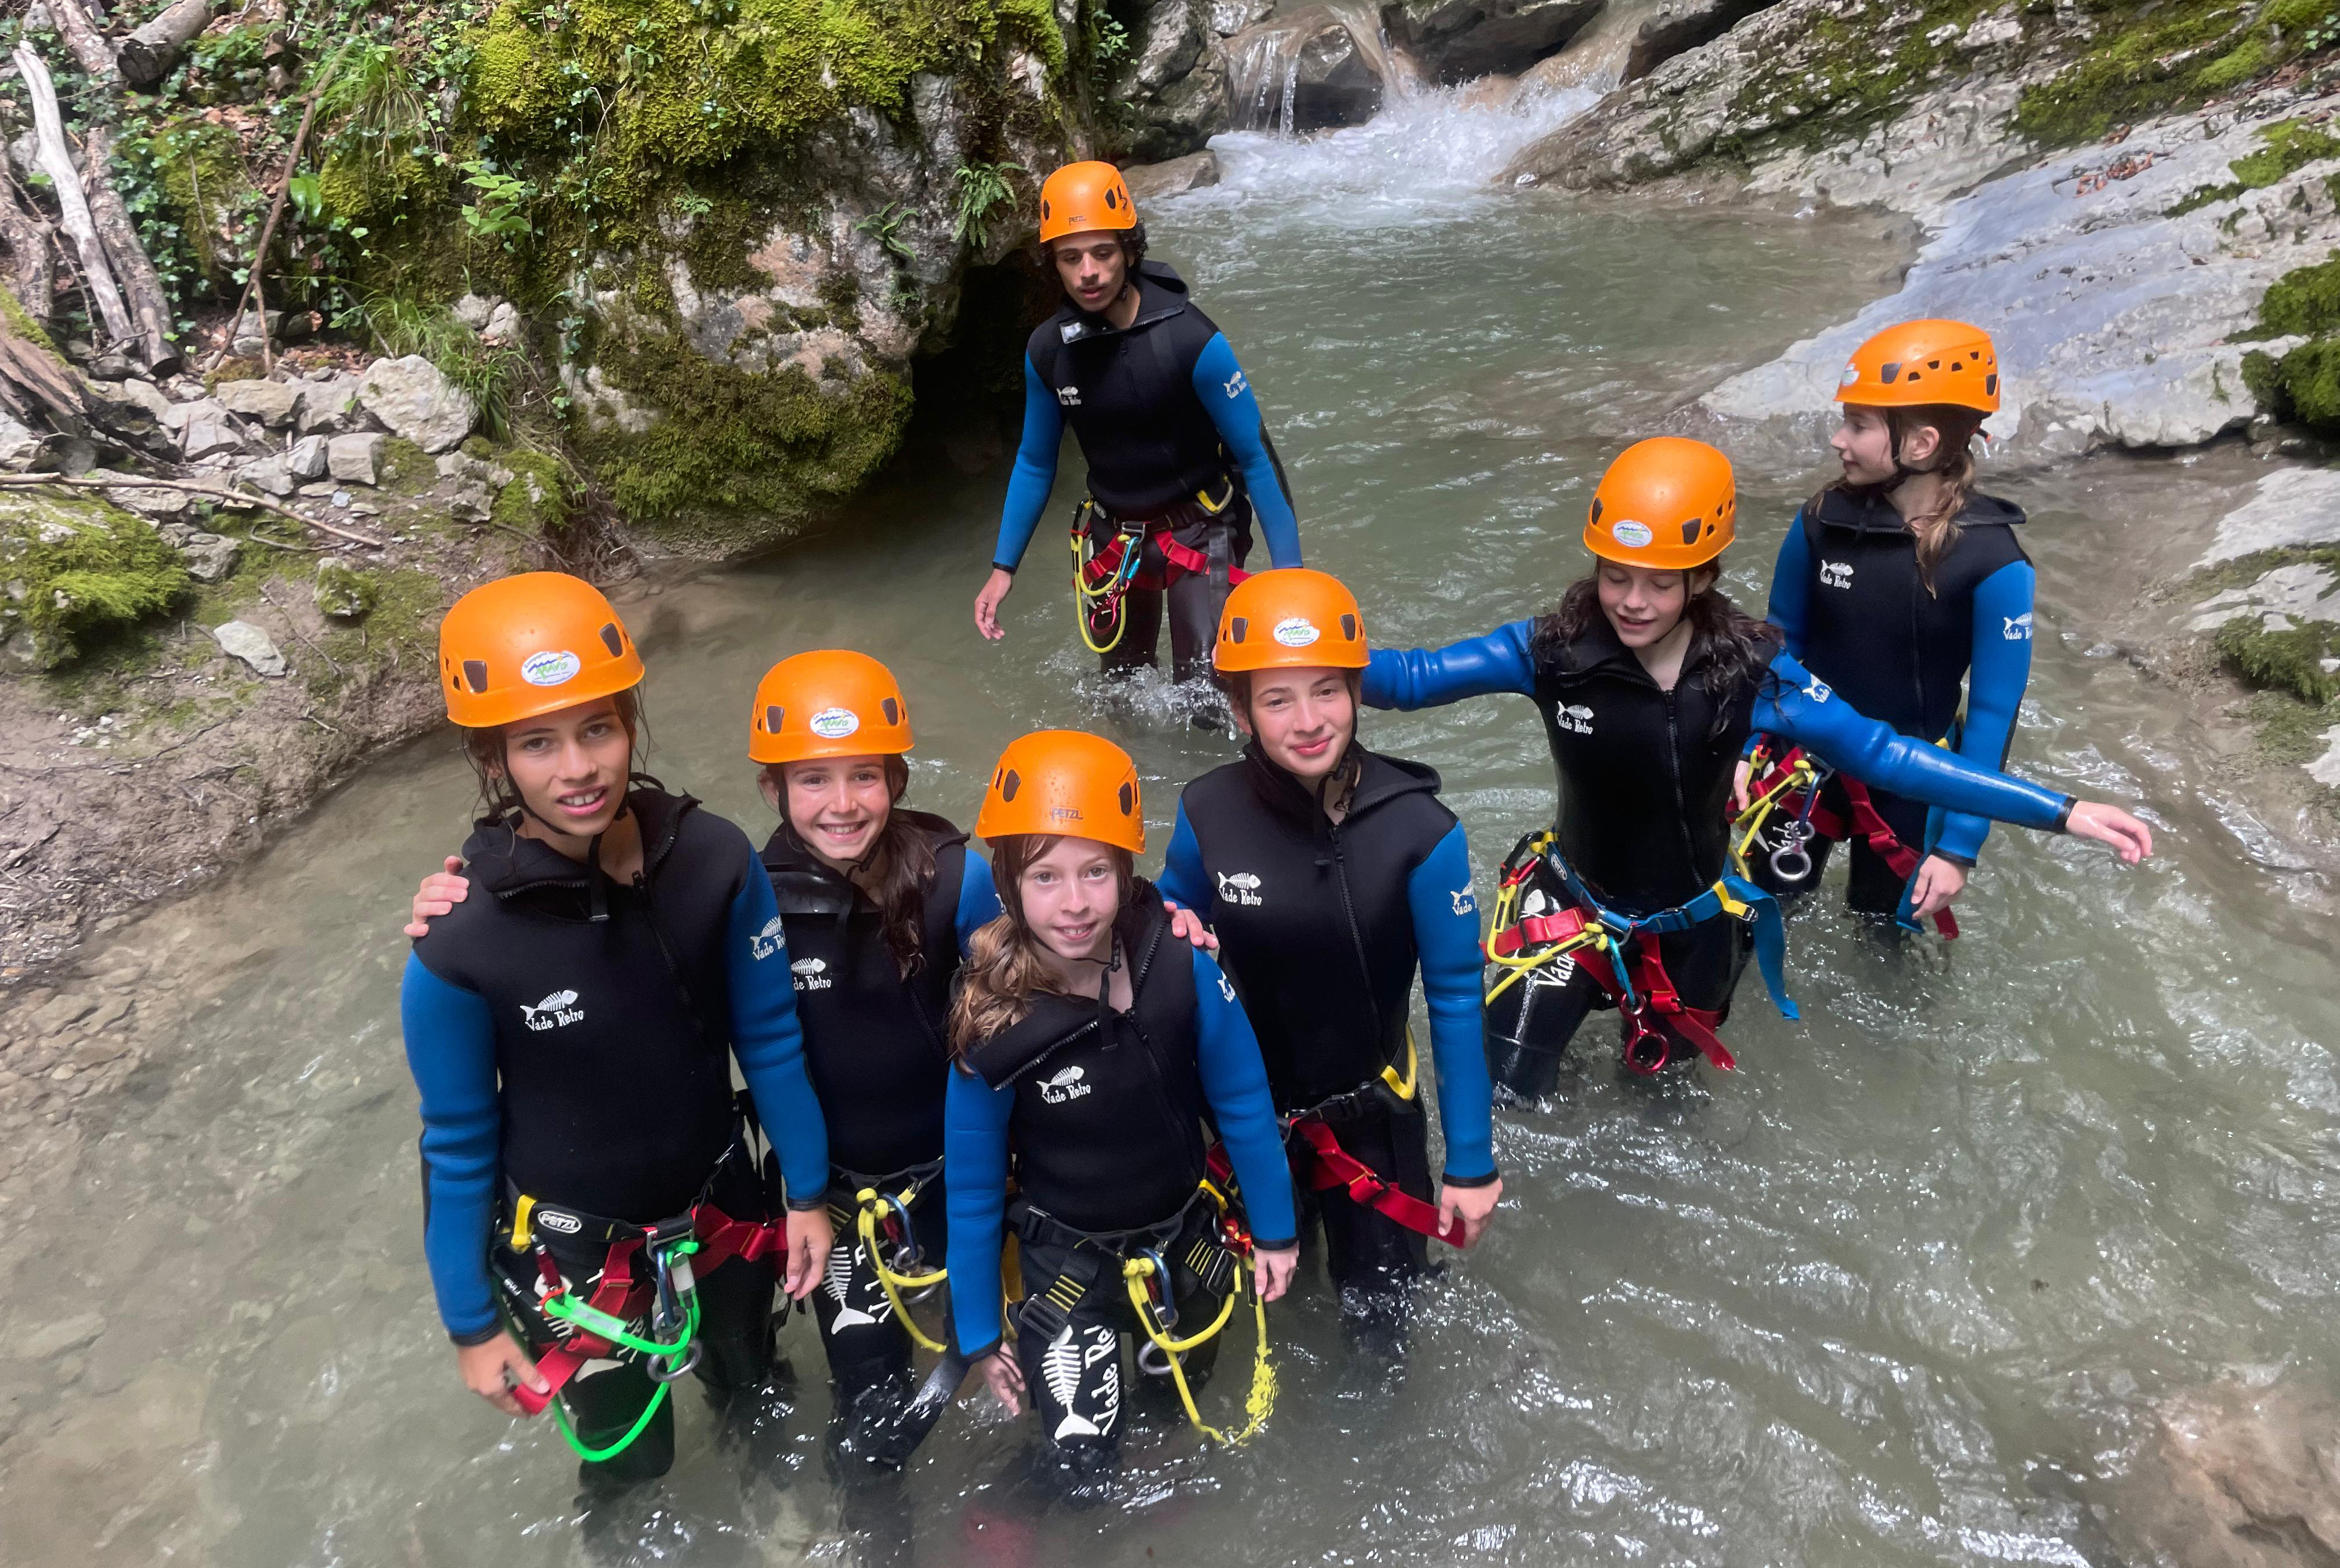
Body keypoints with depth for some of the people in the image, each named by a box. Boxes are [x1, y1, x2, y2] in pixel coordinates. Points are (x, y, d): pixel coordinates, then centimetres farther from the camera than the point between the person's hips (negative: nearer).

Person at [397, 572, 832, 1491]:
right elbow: (459, 1146, -13)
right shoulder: (459, 946, -27)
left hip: (721, 1206, 3)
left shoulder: (715, 861, -23)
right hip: (573, 1251, -2)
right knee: (629, 1458, 20)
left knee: (751, 1386, 30)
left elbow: (768, 1037, -9)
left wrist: (808, 1192, 1)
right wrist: (473, 1324, -3)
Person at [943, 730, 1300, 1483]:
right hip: (1066, 1258, -2)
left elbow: (1242, 1103, -9)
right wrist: (978, 1334, -2)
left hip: (1187, 1235, 2)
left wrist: (1275, 1231, 2)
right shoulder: (991, 1023, -25)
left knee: (1182, 1404, 25)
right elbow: (972, 1189, -12)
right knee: (1080, 1466, -2)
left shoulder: (1183, 969, -25)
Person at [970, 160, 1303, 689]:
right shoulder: (1047, 350, -9)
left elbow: (1255, 456, -17)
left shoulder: (1191, 340, -23)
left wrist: (1289, 571, -19)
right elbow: (1035, 463, 6)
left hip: (1199, 530, -4)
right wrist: (1003, 568, 4)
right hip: (1114, 536, 4)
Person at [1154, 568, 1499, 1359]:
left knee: (1378, 1320, 9)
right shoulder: (1207, 811, -17)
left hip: (1367, 1111, -2)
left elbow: (1455, 1000, -14)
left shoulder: (1420, 831, -23)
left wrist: (1471, 1165, -9)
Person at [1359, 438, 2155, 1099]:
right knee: (1506, 1087, -4)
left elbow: (1879, 753, -16)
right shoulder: (1553, 649, -24)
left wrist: (2058, 811, -18)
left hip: (1693, 922, 1)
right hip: (1575, 903, -1)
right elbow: (1412, 677, -23)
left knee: (1663, 1084, 22)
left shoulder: (1751, 668, -19)